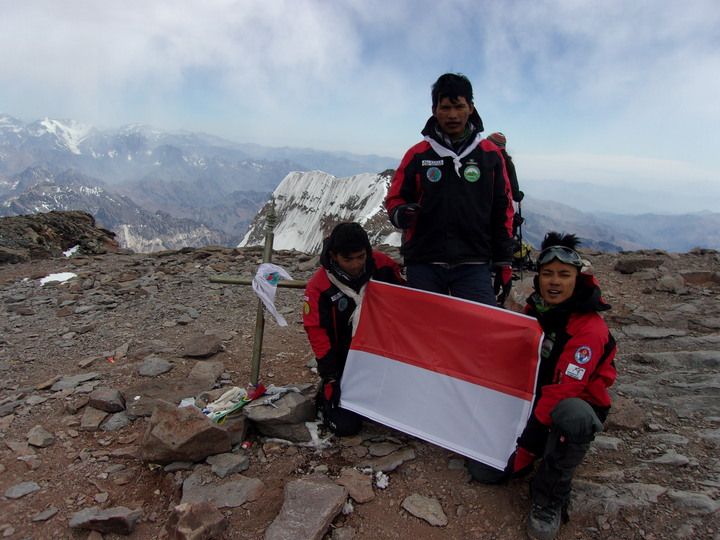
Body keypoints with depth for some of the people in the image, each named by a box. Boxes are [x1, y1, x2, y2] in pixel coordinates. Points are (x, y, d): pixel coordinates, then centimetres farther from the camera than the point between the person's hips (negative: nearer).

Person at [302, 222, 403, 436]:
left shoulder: (383, 266, -8)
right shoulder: (319, 287, -16)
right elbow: (317, 332, -11)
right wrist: (331, 377, -12)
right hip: (345, 361, -3)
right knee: (346, 425, -9)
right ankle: (326, 395, 20)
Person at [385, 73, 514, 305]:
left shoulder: (490, 154, 8)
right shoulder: (418, 154, 6)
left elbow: (502, 209, 11)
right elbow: (395, 198, 10)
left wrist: (503, 261, 8)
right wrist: (400, 214, -15)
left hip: (473, 265, 0)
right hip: (423, 265, 0)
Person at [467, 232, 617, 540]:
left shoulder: (589, 329, -21)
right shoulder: (534, 310, -1)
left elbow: (564, 390, -26)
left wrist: (525, 447, -25)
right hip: (533, 402, 5)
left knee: (572, 415, -43)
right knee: (482, 470, -10)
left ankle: (550, 499, -18)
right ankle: (546, 449, 17)